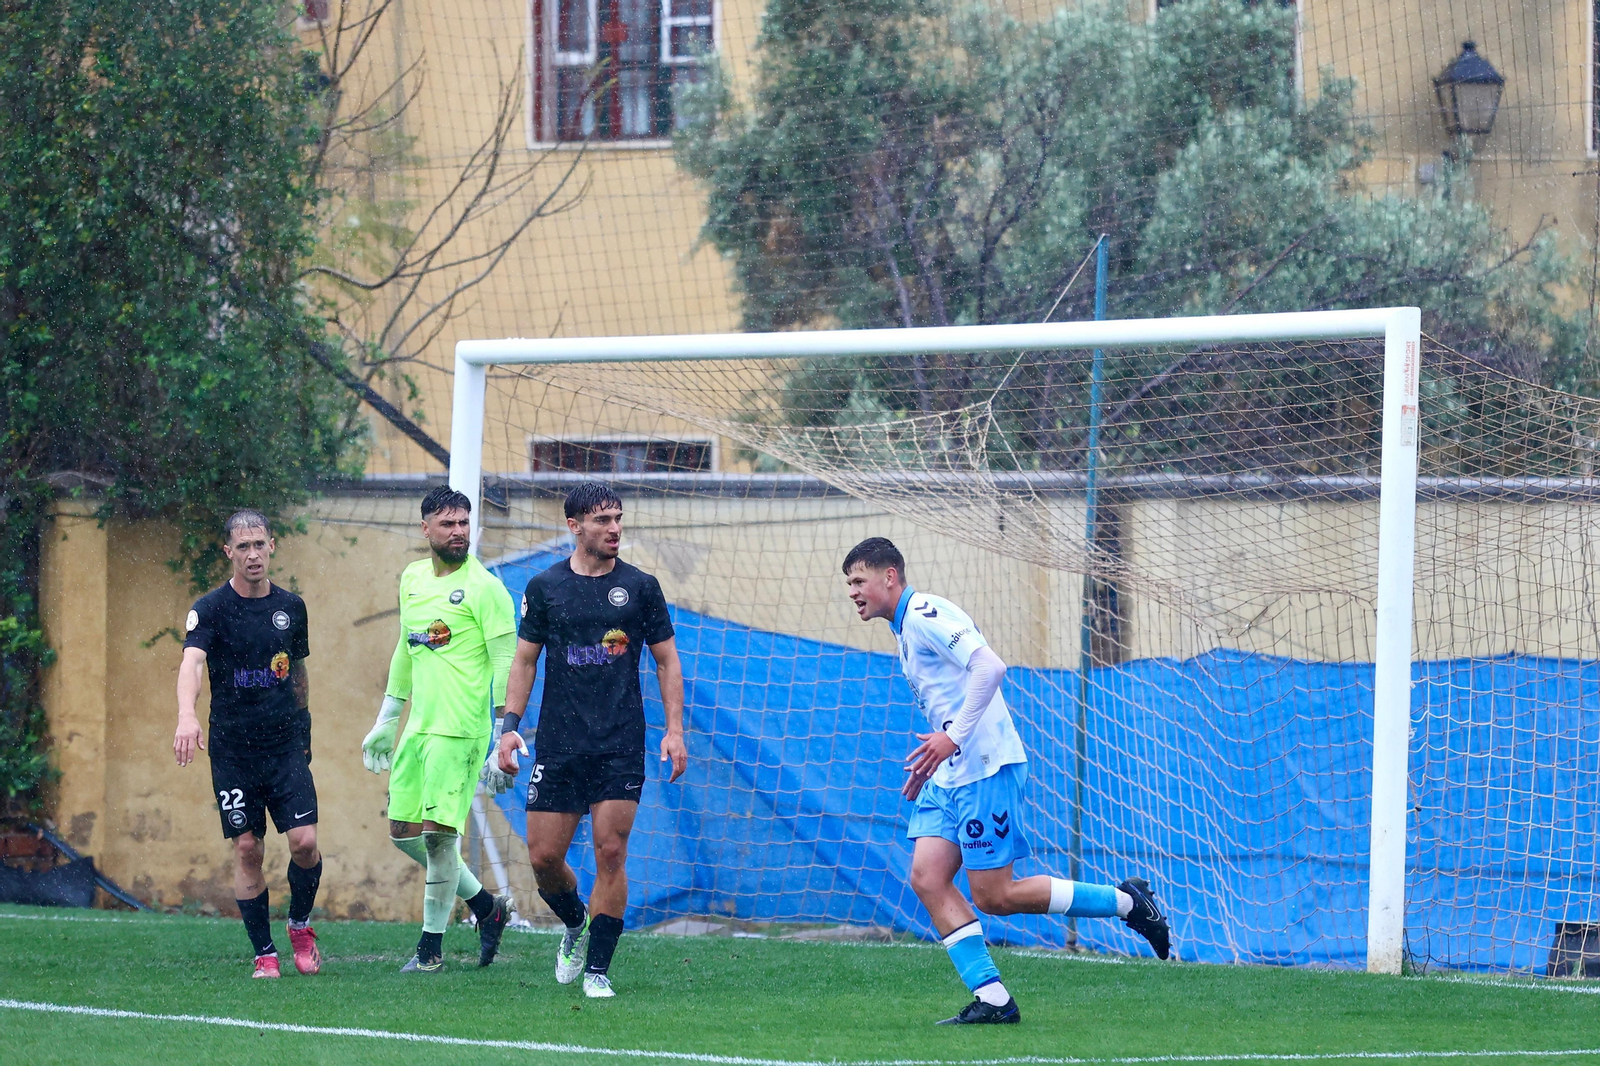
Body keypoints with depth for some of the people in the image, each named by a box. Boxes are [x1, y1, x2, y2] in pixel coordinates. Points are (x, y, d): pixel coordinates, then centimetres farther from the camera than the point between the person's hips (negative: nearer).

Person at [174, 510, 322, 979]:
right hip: (232, 750, -2)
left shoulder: (290, 607, 7)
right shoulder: (210, 609, -7)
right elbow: (191, 663, -24)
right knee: (247, 849, -3)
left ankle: (300, 924, 17)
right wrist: (187, 716, -42)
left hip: (286, 746, 2)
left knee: (304, 841, -9)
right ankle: (264, 953, 7)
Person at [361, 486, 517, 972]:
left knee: (438, 833, -9)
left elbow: (506, 662, -11)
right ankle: (487, 906, 24)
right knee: (403, 832, 9)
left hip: (459, 730, -8)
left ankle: (431, 948, 2)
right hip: (418, 727, 8)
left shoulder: (484, 588, -8)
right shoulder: (412, 579, 14)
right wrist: (386, 719, 26)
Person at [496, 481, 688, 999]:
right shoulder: (544, 587, 5)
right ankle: (576, 923, 30)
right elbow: (524, 660, 10)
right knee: (544, 858, -1)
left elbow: (667, 661, 8)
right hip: (558, 743, 1)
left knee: (610, 853, -8)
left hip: (621, 745, -1)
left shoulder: (640, 587, 3)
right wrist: (510, 725, -1)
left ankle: (597, 970, -1)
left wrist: (675, 730, -2)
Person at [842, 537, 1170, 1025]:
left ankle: (1127, 902, 5)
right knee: (927, 877, -4)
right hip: (949, 775, 10)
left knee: (994, 895, -8)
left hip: (986, 767, -10)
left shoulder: (925, 614, -12)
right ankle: (991, 999, -5)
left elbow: (989, 665, -25)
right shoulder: (905, 629, 19)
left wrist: (953, 737, -27)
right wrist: (929, 762, 22)